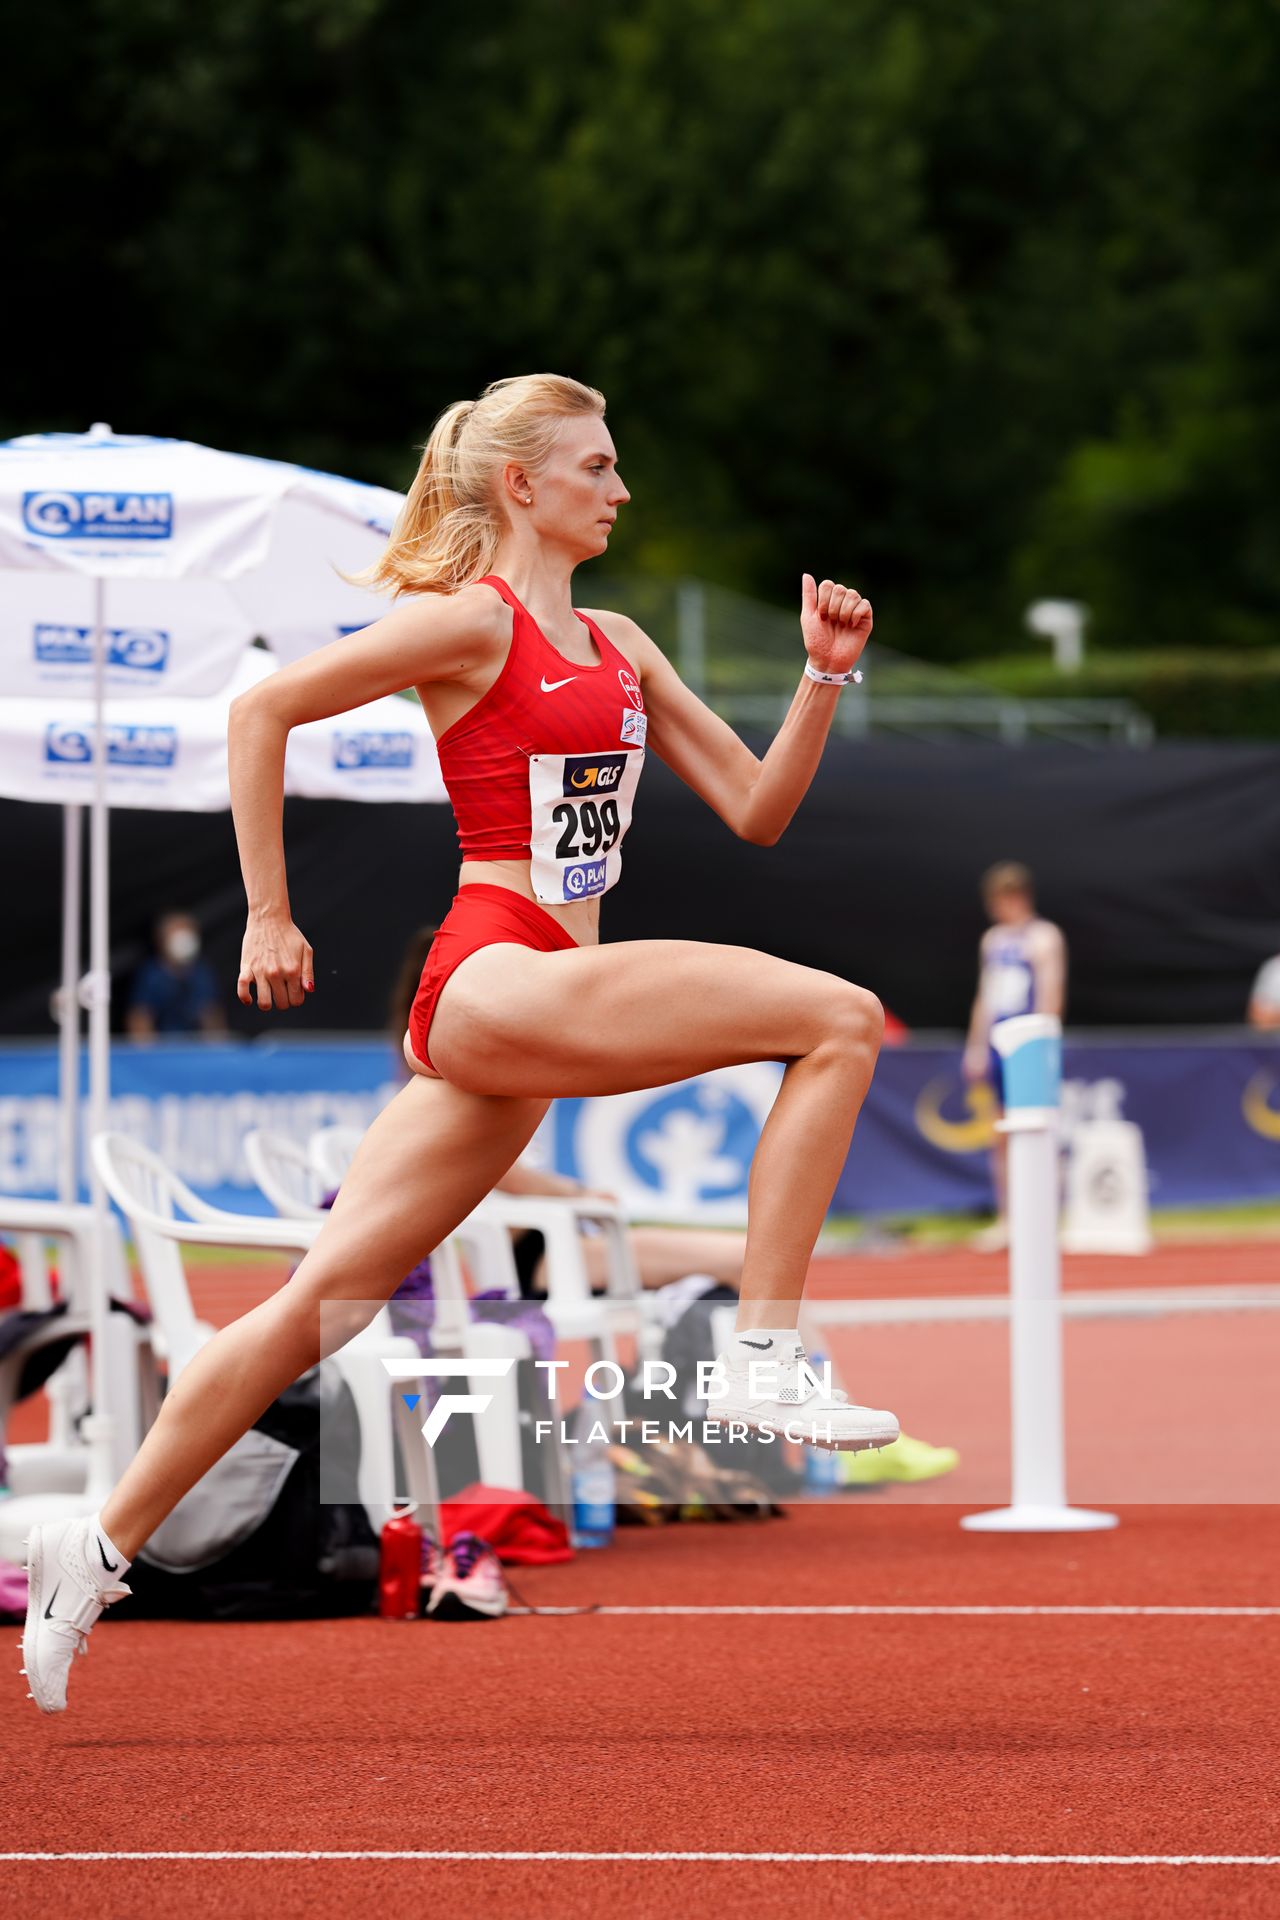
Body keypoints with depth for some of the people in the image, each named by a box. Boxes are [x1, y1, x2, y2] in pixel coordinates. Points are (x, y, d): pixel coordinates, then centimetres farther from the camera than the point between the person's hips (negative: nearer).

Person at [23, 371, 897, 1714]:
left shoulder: (615, 646, 20)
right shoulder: (470, 620, -3)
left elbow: (755, 808, 20)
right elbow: (263, 710, -4)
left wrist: (825, 675, 5)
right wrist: (268, 919, -5)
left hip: (540, 1003, 8)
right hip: (494, 979, -8)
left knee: (329, 1296, 8)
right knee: (841, 1020, -17)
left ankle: (101, 1549, 12)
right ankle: (764, 1358, -19)